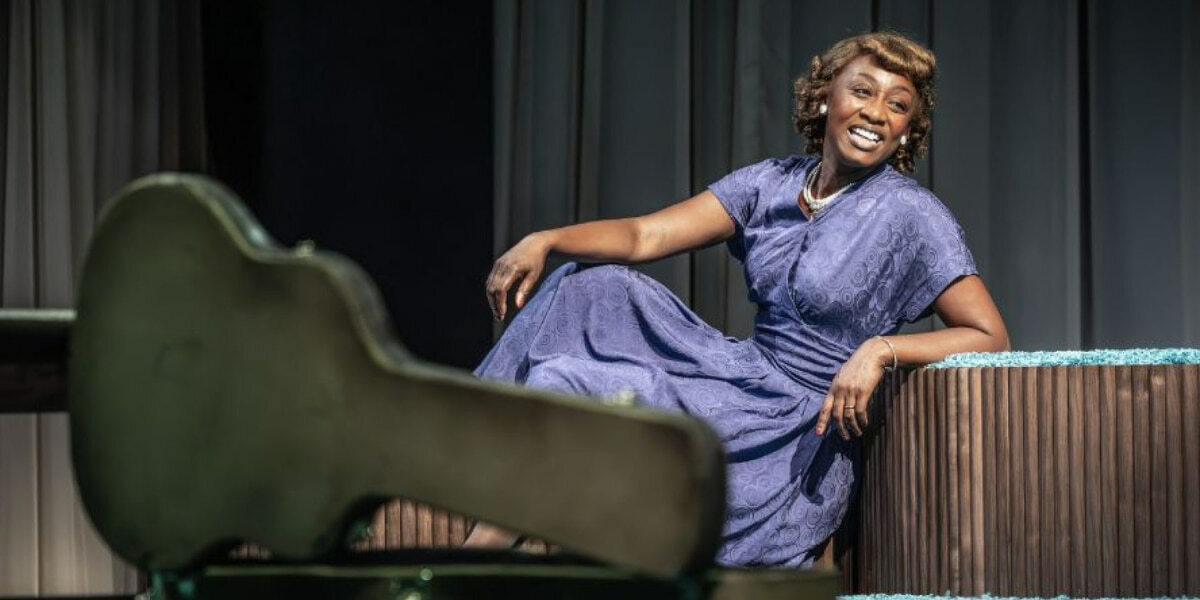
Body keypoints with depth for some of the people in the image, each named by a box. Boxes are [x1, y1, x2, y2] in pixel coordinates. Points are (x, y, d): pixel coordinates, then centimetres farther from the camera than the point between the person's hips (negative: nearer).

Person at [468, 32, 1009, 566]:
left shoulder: (911, 215, -10)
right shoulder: (775, 184, 6)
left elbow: (990, 337, -13)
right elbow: (644, 235, 1)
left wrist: (881, 348, -26)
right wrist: (544, 241, -15)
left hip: (800, 434, -7)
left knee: (565, 385, -15)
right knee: (589, 285, -3)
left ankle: (481, 554, -1)